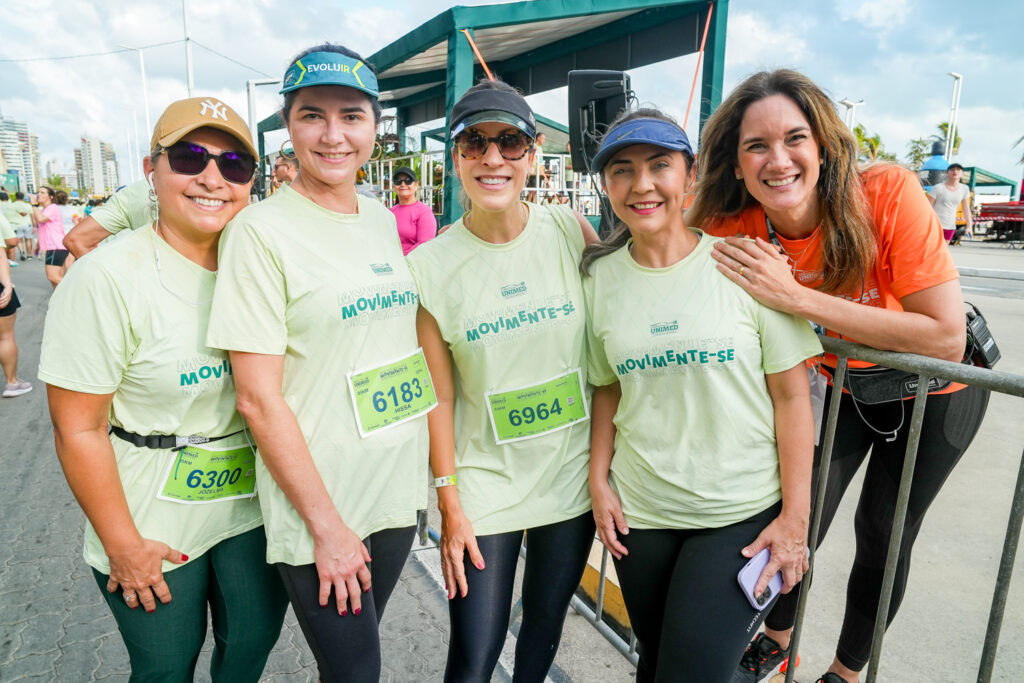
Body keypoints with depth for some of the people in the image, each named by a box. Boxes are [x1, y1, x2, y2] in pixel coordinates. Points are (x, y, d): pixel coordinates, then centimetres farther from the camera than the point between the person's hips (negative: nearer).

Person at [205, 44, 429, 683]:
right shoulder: (262, 230, -13)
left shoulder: (382, 218, 5)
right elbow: (259, 399, -15)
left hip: (398, 489, 5)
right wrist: (326, 524, -14)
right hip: (315, 507, -5)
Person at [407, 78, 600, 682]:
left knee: (547, 623, 21)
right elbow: (439, 394, -5)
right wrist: (449, 501, -4)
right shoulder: (431, 265, -10)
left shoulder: (571, 232, -8)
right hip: (485, 483, -1)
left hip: (573, 473, 2)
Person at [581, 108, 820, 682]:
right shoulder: (599, 276, -1)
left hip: (744, 513, -3)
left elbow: (792, 394, -7)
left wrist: (796, 516, -8)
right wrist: (599, 482, 1)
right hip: (638, 511, 4)